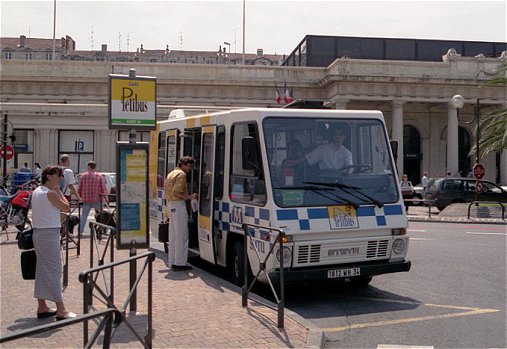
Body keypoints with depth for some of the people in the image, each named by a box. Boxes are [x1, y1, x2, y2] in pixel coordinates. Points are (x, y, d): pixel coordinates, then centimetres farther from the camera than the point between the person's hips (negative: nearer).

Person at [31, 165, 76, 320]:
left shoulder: (36, 192, 13)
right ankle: (61, 311, -4)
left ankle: (42, 307, 20)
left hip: (38, 233, 10)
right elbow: (66, 208, -7)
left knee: (42, 270, 14)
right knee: (54, 271, -7)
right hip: (49, 234, -9)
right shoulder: (50, 193, -15)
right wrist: (59, 191, -2)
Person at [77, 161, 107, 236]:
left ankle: (80, 231, 1)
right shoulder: (99, 176, 1)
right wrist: (106, 199, 3)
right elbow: (103, 189, -1)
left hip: (86, 200, 1)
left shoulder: (83, 176, 4)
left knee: (84, 215, 7)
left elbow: (80, 189, 6)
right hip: (96, 199, -1)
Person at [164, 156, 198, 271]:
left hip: (171, 204, 10)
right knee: (181, 235, -6)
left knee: (173, 234, 14)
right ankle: (180, 263, -6)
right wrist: (189, 197, -14)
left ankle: (172, 261, 19)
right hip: (179, 205, -10)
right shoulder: (181, 174, -13)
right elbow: (176, 192, -22)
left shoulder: (171, 173, 19)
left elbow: (166, 189, 19)